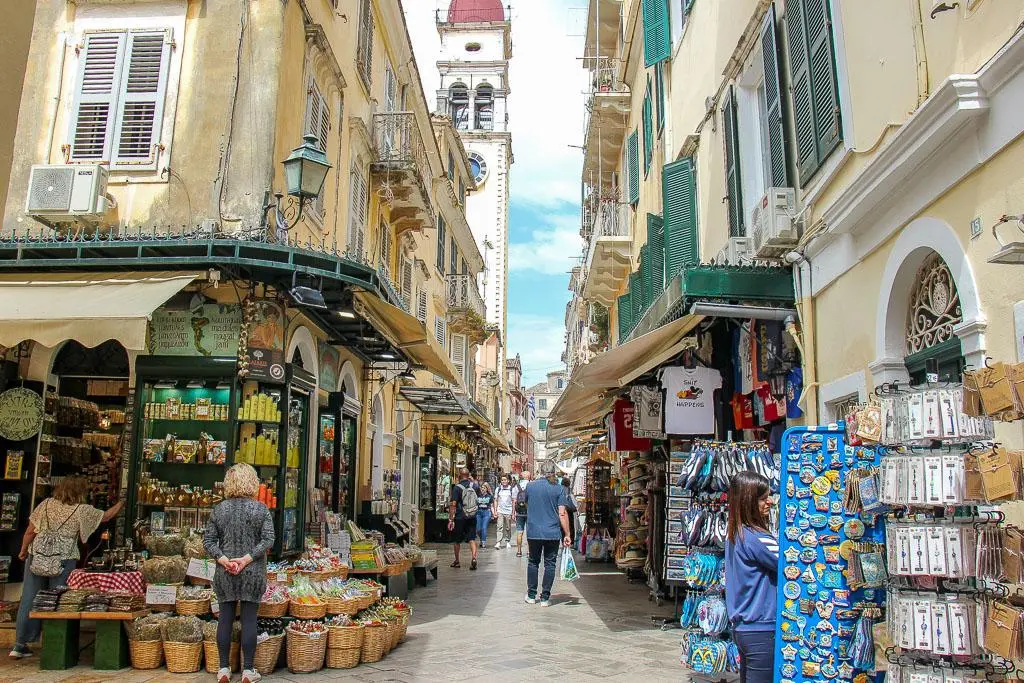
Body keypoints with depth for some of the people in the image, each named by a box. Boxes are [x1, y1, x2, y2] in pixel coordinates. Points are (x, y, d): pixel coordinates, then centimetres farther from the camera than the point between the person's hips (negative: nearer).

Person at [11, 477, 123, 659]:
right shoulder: (82, 510, -5)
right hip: (63, 561, -4)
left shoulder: (46, 504, 3)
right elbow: (107, 516, 9)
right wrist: (121, 503, 27)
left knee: (29, 600, 10)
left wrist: (23, 551, 19)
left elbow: (30, 531, 4)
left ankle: (20, 645, 17)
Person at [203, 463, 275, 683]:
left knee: (225, 618, 10)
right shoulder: (261, 509, -6)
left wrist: (223, 559, -8)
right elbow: (268, 540, -12)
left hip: (225, 574, 2)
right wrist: (246, 559, -13)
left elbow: (208, 541, -2)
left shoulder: (219, 509, 0)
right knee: (249, 619, 4)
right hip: (253, 573, -2)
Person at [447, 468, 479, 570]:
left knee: (457, 540, 12)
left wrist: (451, 519, -12)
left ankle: (457, 561, 22)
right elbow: (479, 494, 26)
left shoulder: (457, 487, -11)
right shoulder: (474, 486, 2)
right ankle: (474, 558, -14)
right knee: (472, 539, 5)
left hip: (460, 517, -3)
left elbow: (453, 504, -15)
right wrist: (473, 481, 26)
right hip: (472, 517, 3)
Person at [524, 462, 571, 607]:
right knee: (549, 564, 7)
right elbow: (562, 513, -10)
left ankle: (531, 595, 19)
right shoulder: (559, 488, -5)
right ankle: (545, 598, 8)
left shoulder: (530, 486, 2)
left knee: (533, 562, 15)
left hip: (533, 532, 2)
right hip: (553, 533, -2)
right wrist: (567, 535, -6)